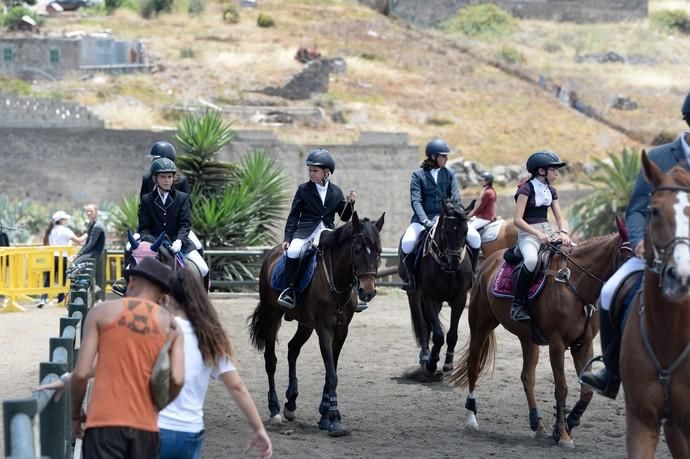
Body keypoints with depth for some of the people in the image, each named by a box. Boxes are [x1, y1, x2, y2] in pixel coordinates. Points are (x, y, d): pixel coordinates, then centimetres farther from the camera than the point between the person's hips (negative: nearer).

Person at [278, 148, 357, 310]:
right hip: (305, 230, -2)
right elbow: (294, 216, 6)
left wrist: (350, 203, -5)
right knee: (293, 251, -32)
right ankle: (289, 290, -21)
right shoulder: (304, 189, 5)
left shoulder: (336, 192, 10)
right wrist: (287, 238, -3)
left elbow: (345, 217, 14)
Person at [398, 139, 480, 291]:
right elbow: (416, 201, -10)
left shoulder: (449, 174, 9)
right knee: (407, 243, -30)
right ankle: (407, 277, -7)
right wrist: (425, 221, -25)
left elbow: (455, 198, 0)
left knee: (475, 237, -17)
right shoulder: (418, 175, 0)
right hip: (424, 218, -3)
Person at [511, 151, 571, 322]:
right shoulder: (527, 188, -7)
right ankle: (518, 304, -28)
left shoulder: (551, 191, 15)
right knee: (531, 260, -38)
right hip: (528, 234, -7)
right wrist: (538, 234, -23)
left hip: (548, 231, 7)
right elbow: (518, 220, -13)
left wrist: (563, 232, -12)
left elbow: (560, 218, 11)